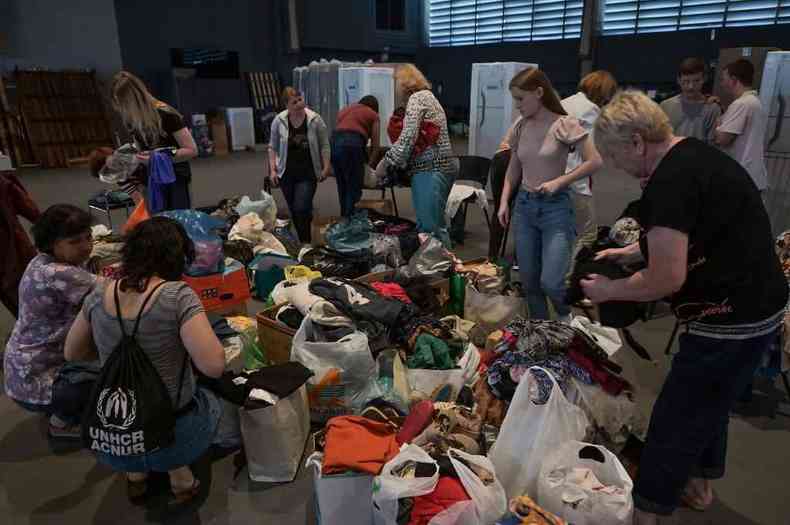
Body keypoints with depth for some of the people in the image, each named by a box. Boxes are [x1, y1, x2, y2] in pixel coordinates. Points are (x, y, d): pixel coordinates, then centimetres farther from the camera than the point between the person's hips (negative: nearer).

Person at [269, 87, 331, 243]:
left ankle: (306, 243, 2)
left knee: (301, 209, -11)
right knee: (293, 211, 10)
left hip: (308, 174, -2)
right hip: (287, 173, 3)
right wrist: (273, 170, -2)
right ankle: (302, 241, 25)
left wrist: (326, 167, -6)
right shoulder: (279, 121, -4)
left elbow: (324, 145, -2)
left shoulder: (315, 119, -8)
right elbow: (273, 147, 4)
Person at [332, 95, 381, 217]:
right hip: (353, 144, -6)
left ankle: (343, 217, 24)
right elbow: (375, 144, 11)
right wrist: (369, 163, 24)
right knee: (354, 189, 1)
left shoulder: (345, 109, 31)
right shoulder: (373, 115, 16)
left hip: (334, 142, 6)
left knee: (342, 187, 16)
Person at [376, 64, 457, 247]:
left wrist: (385, 163, -8)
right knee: (433, 223, 11)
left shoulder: (417, 97, -5)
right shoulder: (427, 96, 24)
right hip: (441, 166, 10)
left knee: (431, 227, -9)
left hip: (430, 170, -10)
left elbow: (407, 138, -16)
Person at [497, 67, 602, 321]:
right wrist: (504, 201, 3)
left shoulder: (564, 124, -11)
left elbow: (594, 162, -12)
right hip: (524, 206, 5)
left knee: (551, 283, -11)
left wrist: (558, 182, -17)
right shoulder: (520, 127, 6)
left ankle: (568, 319, 23)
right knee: (529, 281, 10)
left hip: (556, 207, -5)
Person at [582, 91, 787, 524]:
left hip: (730, 322, -10)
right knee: (708, 403, 25)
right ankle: (698, 485, 45)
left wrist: (608, 290, -11)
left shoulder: (670, 180, -24)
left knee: (673, 423, 3)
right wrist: (629, 252, 17)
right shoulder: (694, 155, 8)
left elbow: (668, 278, -26)